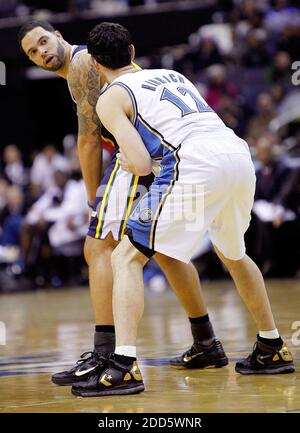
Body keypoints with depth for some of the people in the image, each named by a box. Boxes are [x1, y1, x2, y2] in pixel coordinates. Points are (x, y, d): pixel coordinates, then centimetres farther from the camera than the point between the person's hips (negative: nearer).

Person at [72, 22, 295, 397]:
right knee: (233, 254, 32)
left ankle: (123, 368, -13)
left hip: (197, 164, -7)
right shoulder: (170, 74, 31)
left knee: (126, 257, 1)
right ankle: (273, 349, 39)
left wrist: (128, 161, 21)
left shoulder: (111, 98, 10)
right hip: (239, 155, 7)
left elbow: (141, 164, -2)